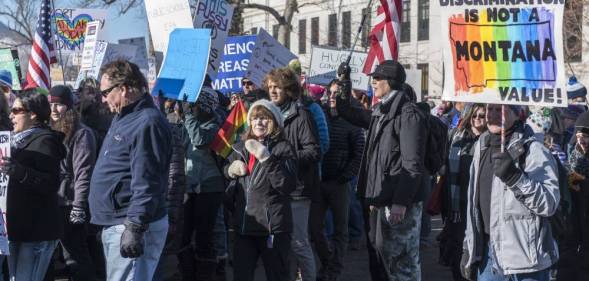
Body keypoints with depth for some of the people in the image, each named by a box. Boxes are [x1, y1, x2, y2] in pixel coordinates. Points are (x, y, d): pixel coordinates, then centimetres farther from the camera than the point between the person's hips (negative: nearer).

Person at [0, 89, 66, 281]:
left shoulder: (45, 141, -9)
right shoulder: (19, 140, 19)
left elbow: (51, 184, -22)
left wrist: (17, 171, -29)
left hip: (37, 231, -9)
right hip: (17, 228, 9)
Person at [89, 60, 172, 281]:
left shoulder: (147, 123, -18)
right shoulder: (123, 118, 16)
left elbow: (146, 184, -25)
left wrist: (135, 228, -28)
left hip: (132, 226, -11)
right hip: (114, 224, 11)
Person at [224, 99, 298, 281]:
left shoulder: (283, 148, -5)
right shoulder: (240, 148, 11)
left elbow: (288, 185, -17)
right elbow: (224, 177, 26)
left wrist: (266, 158, -24)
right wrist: (230, 170, 3)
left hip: (273, 227, -5)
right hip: (244, 225, 5)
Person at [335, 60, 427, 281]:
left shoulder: (408, 114, -13)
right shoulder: (380, 112, 15)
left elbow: (413, 164, -18)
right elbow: (351, 115, 36)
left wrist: (400, 202, -23)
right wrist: (344, 91, 21)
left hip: (398, 204, -10)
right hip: (379, 200, 10)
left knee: (400, 262, -6)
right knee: (378, 257, 18)